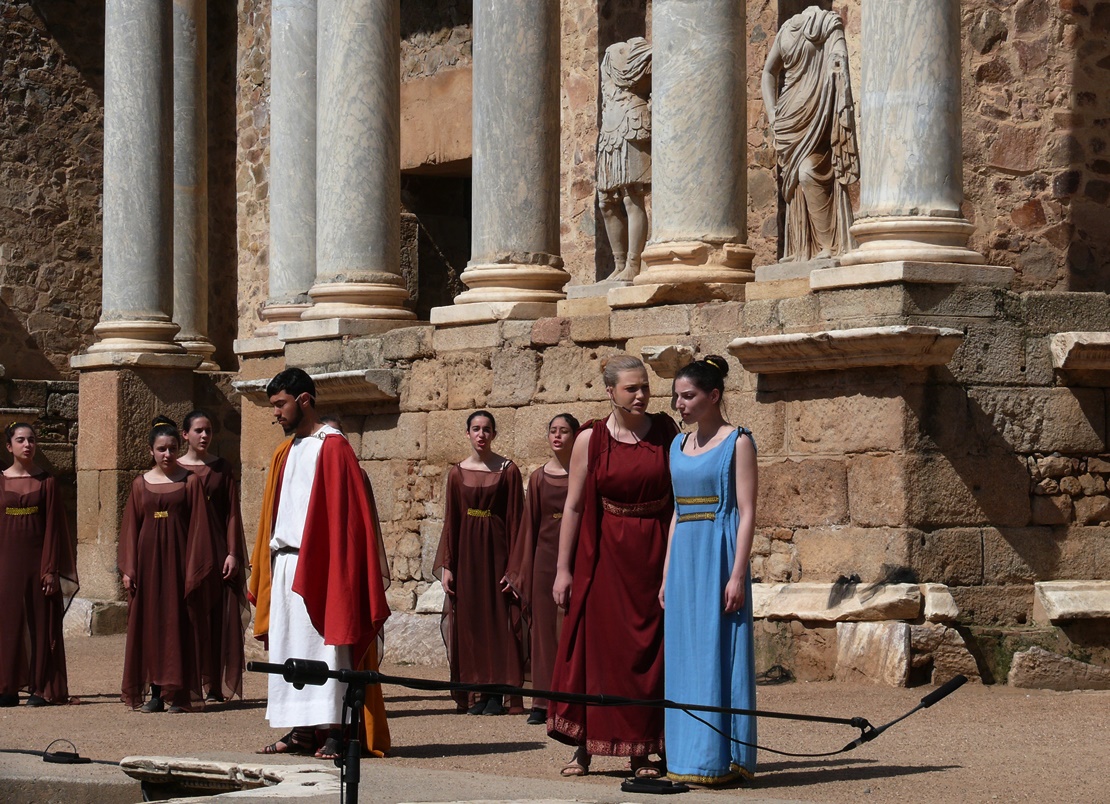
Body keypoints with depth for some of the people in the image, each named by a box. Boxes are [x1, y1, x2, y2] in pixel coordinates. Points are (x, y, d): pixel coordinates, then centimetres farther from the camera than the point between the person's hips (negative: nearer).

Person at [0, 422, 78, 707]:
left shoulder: (46, 482, 1)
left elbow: (53, 528, -1)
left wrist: (51, 569, -7)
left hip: (37, 560, -1)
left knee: (40, 623, 1)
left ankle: (41, 687, 5)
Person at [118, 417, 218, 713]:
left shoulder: (190, 482, 1)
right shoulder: (141, 484, 8)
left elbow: (198, 527, -1)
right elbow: (130, 528, 8)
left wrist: (195, 568, -7)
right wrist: (128, 569, 1)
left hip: (177, 559, -3)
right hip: (148, 559, 3)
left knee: (178, 623, -3)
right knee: (149, 623, 2)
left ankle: (178, 693, 0)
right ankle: (155, 691, 6)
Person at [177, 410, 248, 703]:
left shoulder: (221, 468, 8)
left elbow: (232, 513, 4)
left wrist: (233, 553, -5)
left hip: (216, 549, 0)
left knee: (217, 616, -2)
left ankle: (215, 685, -1)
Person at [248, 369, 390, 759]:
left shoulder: (333, 448, -6)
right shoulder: (284, 453, 18)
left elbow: (344, 511, -11)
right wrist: (262, 570, 17)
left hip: (318, 564, -8)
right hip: (285, 564, 8)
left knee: (324, 645, -7)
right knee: (288, 647, 6)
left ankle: (332, 731, -7)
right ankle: (301, 731, 8)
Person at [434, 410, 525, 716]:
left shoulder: (508, 471, -1)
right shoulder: (457, 473, 6)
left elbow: (515, 520, -3)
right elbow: (451, 522, 7)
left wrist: (514, 566, -9)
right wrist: (446, 566, 0)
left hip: (496, 550, -3)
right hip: (467, 550, 3)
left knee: (498, 618, -4)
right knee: (470, 619, 1)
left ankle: (497, 693, -1)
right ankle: (480, 691, 5)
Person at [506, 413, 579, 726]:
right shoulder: (539, 478, 9)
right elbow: (529, 524, 11)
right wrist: (521, 571, 10)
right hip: (546, 556, 3)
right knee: (544, 625, 2)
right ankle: (544, 702, 4)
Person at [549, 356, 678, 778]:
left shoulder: (666, 431, 2)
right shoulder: (591, 439, -2)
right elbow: (573, 506, -1)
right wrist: (563, 569, -4)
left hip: (654, 554, 1)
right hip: (604, 554, -1)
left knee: (649, 651, 2)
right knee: (596, 646, 0)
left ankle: (642, 751, 8)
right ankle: (584, 747, 6)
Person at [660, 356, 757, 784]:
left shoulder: (737, 443, -5)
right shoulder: (679, 445, 15)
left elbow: (746, 513, -9)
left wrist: (737, 575, -16)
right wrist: (667, 575, 15)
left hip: (719, 555, -7)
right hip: (684, 556, 7)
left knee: (717, 652, -6)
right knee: (683, 656, 6)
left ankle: (721, 760, -4)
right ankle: (688, 758, 10)